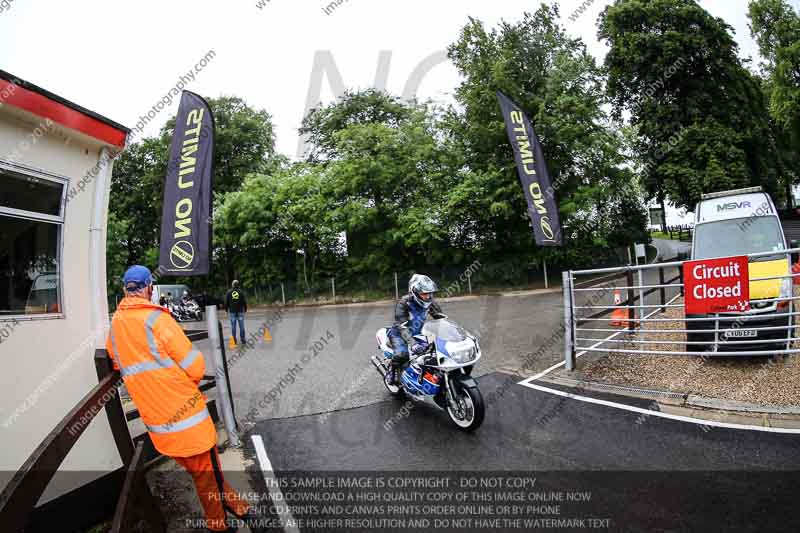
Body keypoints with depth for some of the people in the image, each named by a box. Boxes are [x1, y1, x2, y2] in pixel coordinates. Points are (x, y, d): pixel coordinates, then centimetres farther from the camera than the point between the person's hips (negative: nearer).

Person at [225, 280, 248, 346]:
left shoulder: (229, 292, -1)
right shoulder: (241, 292, -2)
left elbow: (226, 302, 1)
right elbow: (244, 301, -2)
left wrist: (226, 310, 14)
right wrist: (245, 309, 11)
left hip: (232, 311, 0)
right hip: (240, 311, 0)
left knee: (233, 327, 4)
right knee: (241, 326, 5)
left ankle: (234, 341, 5)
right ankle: (242, 339, 5)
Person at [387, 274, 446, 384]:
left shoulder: (429, 302, -10)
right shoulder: (403, 303, -27)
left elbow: (441, 318, -3)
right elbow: (402, 327, -33)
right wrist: (412, 343, -47)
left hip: (418, 333, 6)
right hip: (400, 334, -5)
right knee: (401, 355, -32)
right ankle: (392, 370, -1)